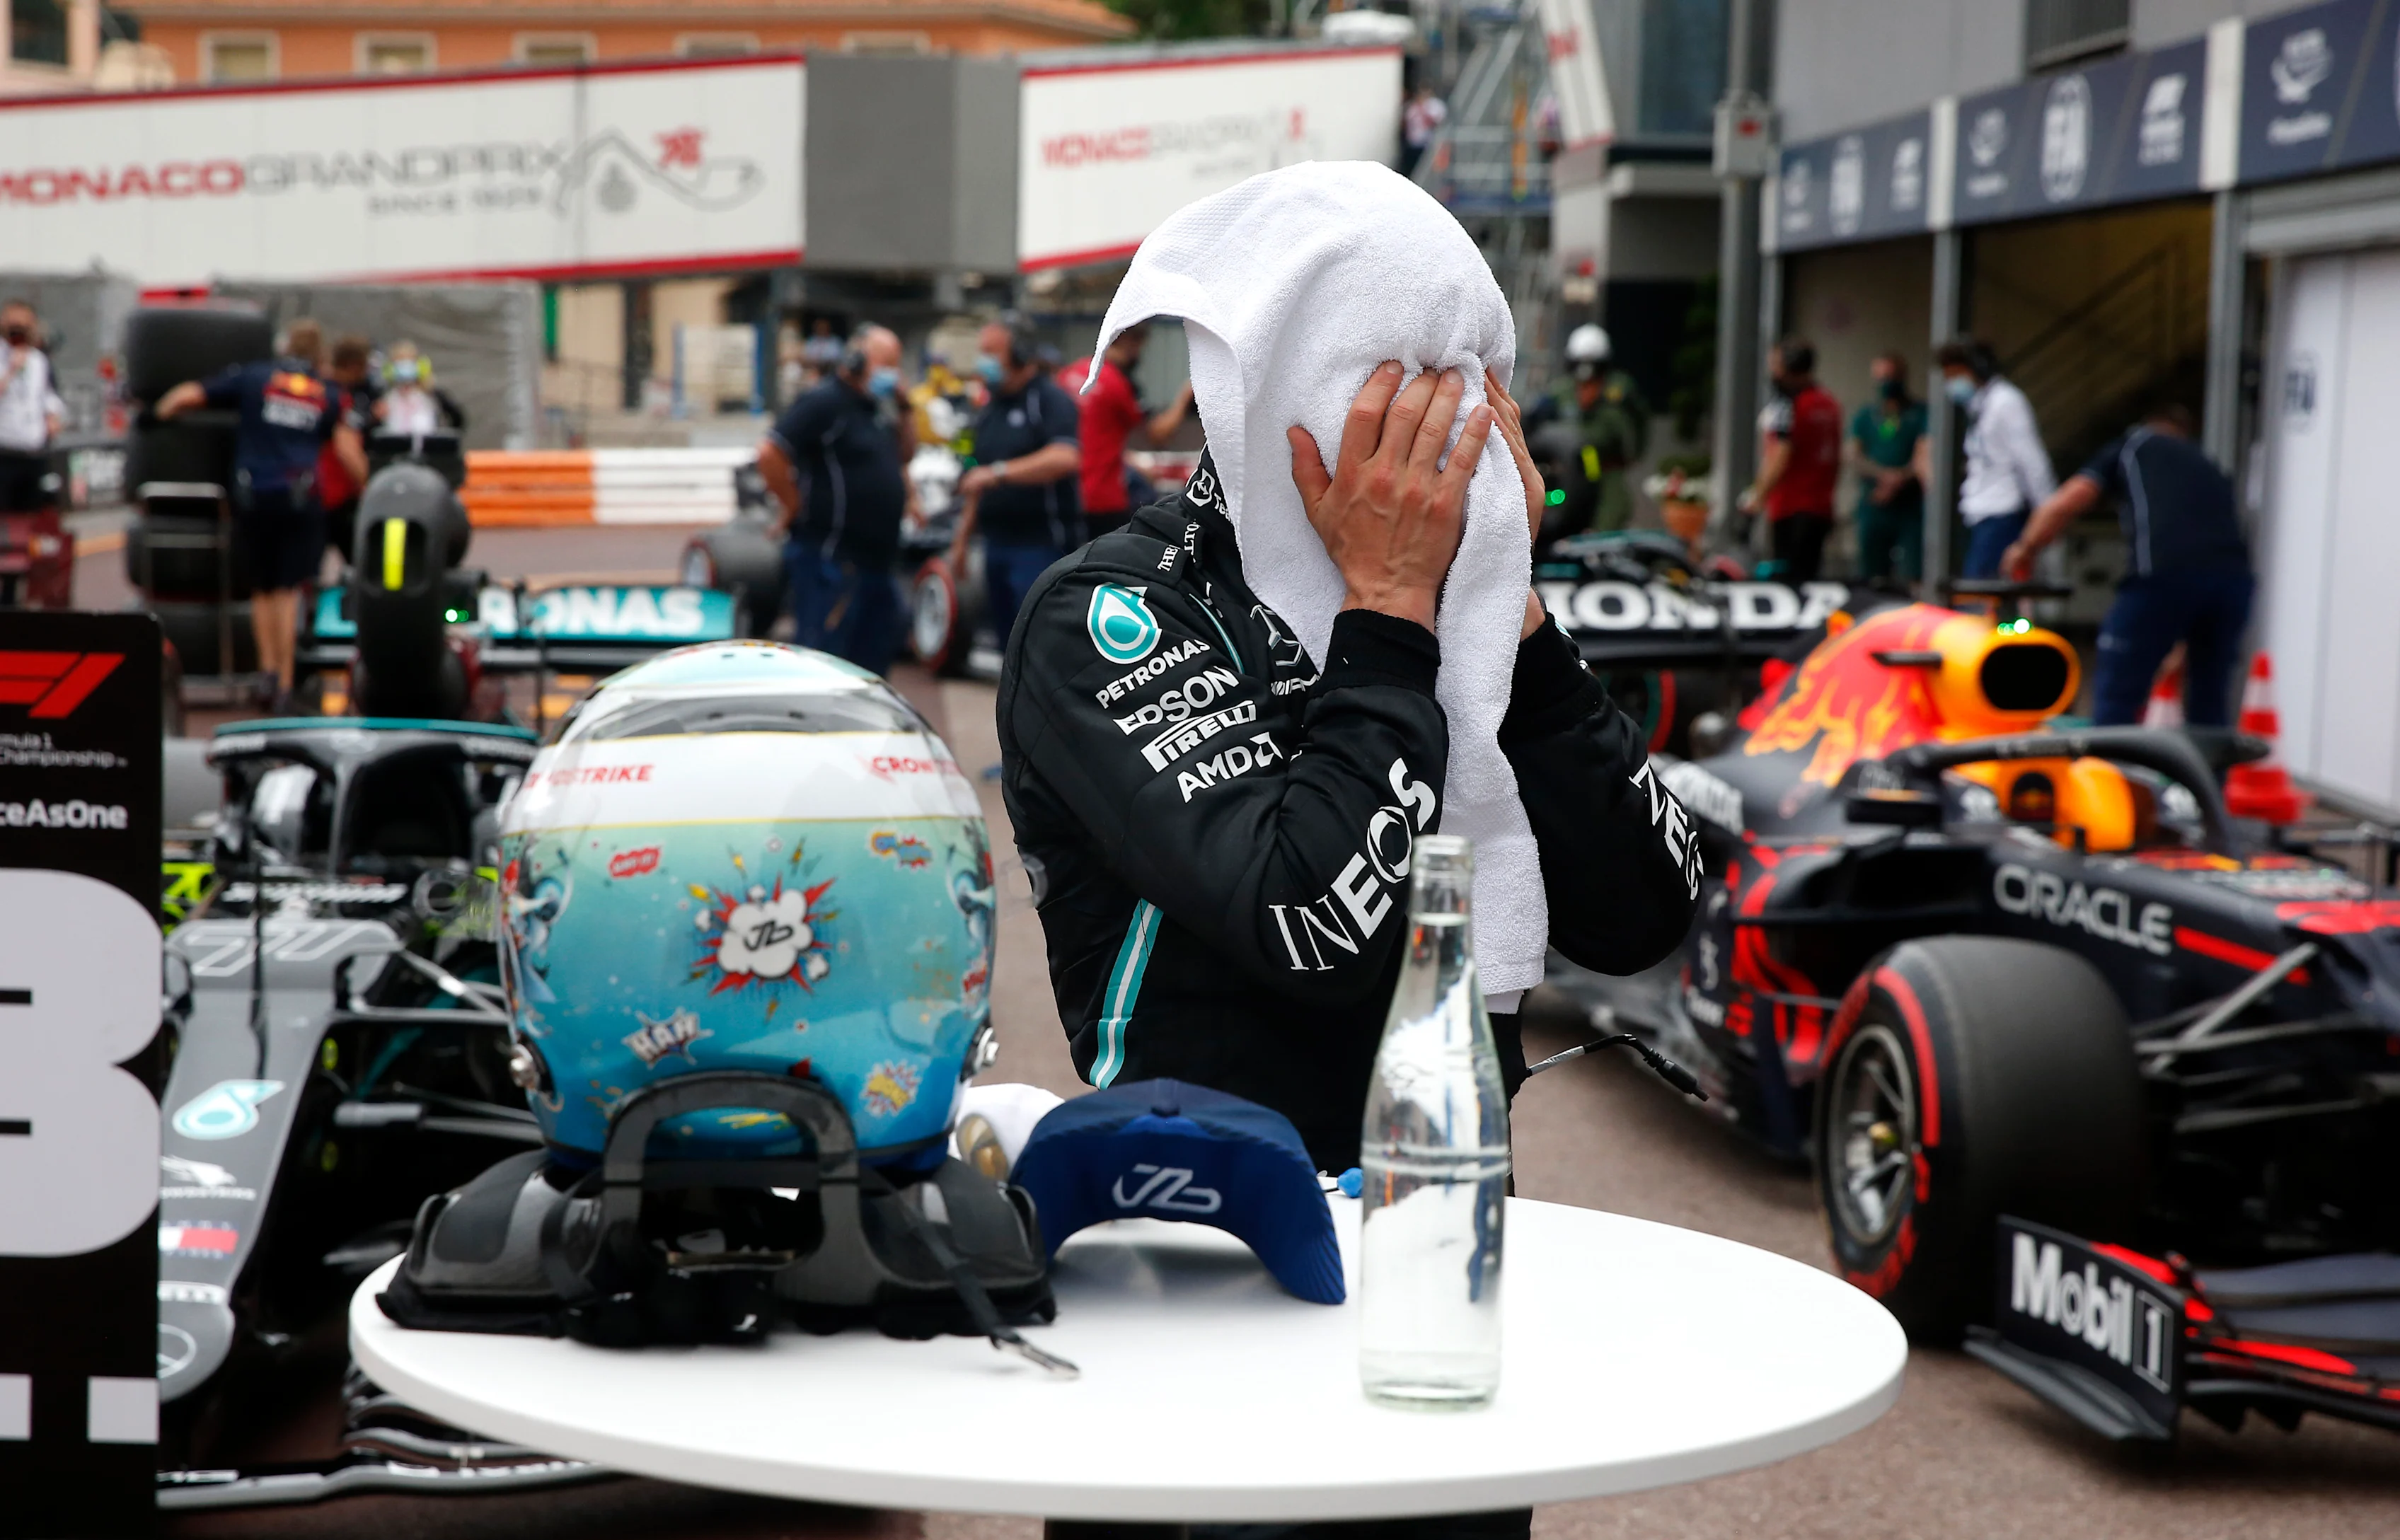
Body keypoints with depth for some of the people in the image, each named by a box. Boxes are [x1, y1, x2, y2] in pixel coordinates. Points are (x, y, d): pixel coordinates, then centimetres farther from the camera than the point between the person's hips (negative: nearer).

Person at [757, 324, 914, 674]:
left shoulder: (874, 407, 15)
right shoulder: (823, 402, -13)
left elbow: (904, 455, 24)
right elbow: (770, 453, -22)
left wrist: (901, 410, 8)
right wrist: (796, 508, -15)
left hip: (876, 557, 10)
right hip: (831, 557, -10)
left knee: (874, 654, 17)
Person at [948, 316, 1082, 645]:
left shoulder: (1051, 400, -9)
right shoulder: (989, 411, 17)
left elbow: (1064, 458, -28)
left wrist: (999, 472, -33)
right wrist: (962, 538, 19)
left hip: (1042, 545, -8)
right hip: (998, 542, 8)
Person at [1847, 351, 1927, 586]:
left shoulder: (1920, 414, 6)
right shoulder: (1863, 416, 15)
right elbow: (1855, 458, 4)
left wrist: (1900, 480, -20)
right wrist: (1884, 474, -15)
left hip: (1911, 507, -3)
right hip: (1873, 509, 3)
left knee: (1912, 577, -13)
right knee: (1872, 578, 2)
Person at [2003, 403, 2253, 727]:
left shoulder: (2132, 446, 23)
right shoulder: (2209, 467, 33)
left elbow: (2065, 503, 11)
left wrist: (2025, 548, 30)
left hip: (2165, 574, -4)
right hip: (2233, 575, 4)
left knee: (2116, 693, 5)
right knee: (2209, 701, 18)